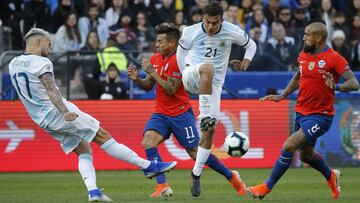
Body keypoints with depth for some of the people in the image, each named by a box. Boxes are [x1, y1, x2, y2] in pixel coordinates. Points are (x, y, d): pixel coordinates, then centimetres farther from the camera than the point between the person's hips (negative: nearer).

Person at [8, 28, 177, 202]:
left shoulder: (13, 64, 11)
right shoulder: (41, 63, -13)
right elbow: (51, 89, -27)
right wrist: (65, 112, -39)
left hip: (43, 121, 8)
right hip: (58, 113, -8)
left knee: (83, 151, 11)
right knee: (103, 136, -4)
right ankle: (148, 166, -2)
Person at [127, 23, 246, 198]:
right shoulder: (155, 58, 8)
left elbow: (170, 90, -20)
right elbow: (148, 86, 15)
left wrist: (152, 72, -20)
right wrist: (136, 79, -4)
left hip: (180, 113, -6)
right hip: (161, 113, 6)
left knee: (196, 153, -3)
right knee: (148, 141, -20)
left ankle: (232, 177, 18)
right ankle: (162, 187, -21)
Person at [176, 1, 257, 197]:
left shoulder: (232, 32, -6)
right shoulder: (191, 32, -7)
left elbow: (251, 45, 12)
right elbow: (181, 50, 13)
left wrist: (245, 62, -5)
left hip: (214, 84, 2)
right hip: (192, 76, -2)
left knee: (210, 130, -7)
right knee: (207, 68, -40)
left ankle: (196, 174, 5)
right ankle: (204, 116, -42)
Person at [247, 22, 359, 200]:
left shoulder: (334, 58, -15)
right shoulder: (304, 55, 6)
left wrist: (336, 87, -38)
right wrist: (282, 96, 14)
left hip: (320, 116, -8)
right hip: (301, 112, 8)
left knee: (289, 146, -19)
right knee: (306, 155, 20)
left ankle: (267, 187, -9)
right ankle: (331, 176, 48)